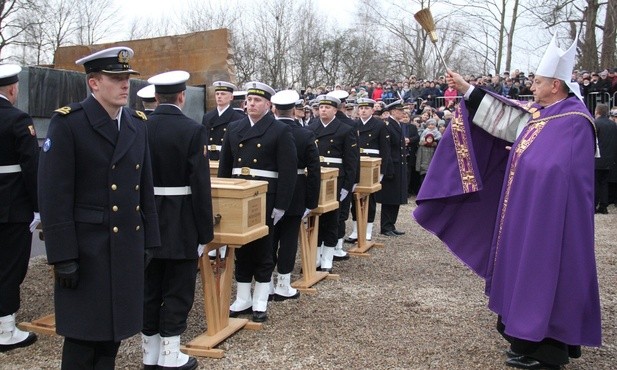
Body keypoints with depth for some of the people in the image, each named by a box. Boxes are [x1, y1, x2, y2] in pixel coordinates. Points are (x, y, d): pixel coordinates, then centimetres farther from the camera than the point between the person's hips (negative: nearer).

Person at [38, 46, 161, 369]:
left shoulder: (138, 124, 8)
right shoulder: (67, 123, -10)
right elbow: (53, 194, -13)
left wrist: (148, 241, 10)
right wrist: (63, 256, -15)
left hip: (128, 246, 5)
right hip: (86, 247, -5)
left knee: (113, 327, 15)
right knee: (83, 334, 7)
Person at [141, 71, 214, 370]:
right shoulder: (193, 130, -12)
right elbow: (200, 186, -15)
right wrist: (205, 231, -8)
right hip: (181, 224, -4)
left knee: (149, 288, 14)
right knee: (177, 290, 6)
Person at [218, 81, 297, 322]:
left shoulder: (281, 131, -4)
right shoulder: (234, 128, 11)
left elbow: (288, 171, -9)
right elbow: (224, 166, 16)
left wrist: (281, 205, -13)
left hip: (265, 200, -4)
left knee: (262, 249, 5)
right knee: (241, 249, 11)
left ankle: (260, 303, 16)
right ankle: (243, 299, 23)